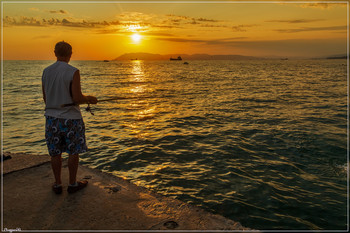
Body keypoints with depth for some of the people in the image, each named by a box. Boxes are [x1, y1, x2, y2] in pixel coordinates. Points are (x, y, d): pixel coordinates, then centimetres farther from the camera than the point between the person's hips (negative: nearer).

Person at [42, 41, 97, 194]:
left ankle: (57, 184, 26)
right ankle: (72, 184, 21)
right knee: (73, 152, 10)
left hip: (52, 117, 5)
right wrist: (89, 99, 2)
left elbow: (45, 98, 9)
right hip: (71, 118, -5)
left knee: (55, 153, 14)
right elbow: (77, 98, -18)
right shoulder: (73, 72, -14)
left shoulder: (46, 72, 3)